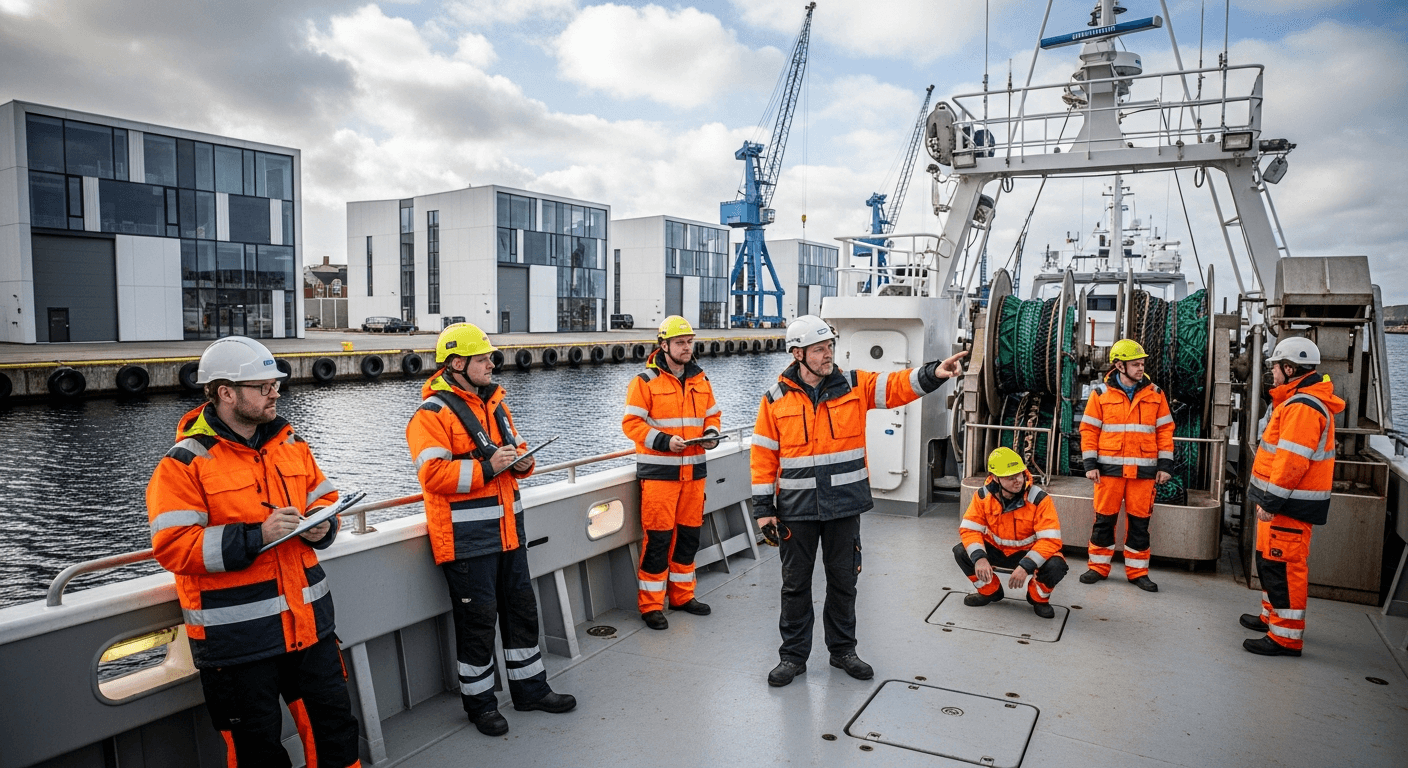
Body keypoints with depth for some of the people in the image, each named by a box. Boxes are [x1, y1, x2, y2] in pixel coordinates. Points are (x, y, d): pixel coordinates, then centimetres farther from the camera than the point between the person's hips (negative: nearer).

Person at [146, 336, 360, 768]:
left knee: (335, 722, 15)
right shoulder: (185, 463, -11)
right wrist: (256, 536, -24)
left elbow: (323, 501, 15)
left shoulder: (291, 443, 7)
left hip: (308, 622, 5)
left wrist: (321, 526, -7)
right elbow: (173, 546, -16)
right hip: (236, 635, -5)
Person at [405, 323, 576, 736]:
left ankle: (530, 687, 31)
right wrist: (487, 468, -24)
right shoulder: (432, 413, -12)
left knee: (521, 606, 16)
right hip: (466, 537, -8)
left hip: (507, 528, 8)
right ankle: (479, 701, 21)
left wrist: (520, 461, 0)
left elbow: (515, 447, 23)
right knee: (478, 617, 2)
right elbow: (433, 474, -21)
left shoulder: (494, 403, 13)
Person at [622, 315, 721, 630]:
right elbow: (631, 423, -10)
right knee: (658, 537, -4)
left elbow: (712, 415, 20)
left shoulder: (700, 380, 12)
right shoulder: (646, 381, -7)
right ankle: (651, 604, 7)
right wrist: (664, 441, -20)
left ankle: (682, 595, 28)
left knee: (689, 534, 13)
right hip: (658, 471, -6)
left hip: (694, 470, 6)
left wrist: (711, 434, -2)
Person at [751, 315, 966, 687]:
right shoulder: (776, 398, -4)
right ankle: (793, 655, 25)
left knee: (843, 580, 14)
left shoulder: (855, 385, 0)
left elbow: (898, 386, -12)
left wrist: (933, 373, -32)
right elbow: (763, 456, -2)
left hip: (845, 505, 1)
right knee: (796, 583, 10)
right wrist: (763, 507, -3)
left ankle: (842, 650, 33)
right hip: (796, 508, -1)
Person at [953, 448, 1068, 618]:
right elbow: (969, 528, -16)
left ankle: (1038, 598, 4)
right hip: (996, 550, 3)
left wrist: (1026, 566, -39)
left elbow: (1050, 539, -28)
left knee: (1056, 566, -32)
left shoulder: (1039, 498, -24)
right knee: (961, 552, -20)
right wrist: (979, 558, -34)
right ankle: (990, 591, 8)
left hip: (1029, 551, -2)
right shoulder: (984, 495, -15)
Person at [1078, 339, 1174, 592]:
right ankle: (1098, 567, 16)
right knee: (1104, 519, 5)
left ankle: (1137, 571, 18)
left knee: (1140, 521, 7)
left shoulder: (1155, 393, 5)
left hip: (1144, 469, 2)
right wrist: (1090, 464, -5)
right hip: (1109, 467, -1)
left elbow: (1165, 430, 7)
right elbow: (1089, 429, 0)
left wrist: (1165, 464, 2)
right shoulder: (1101, 393, 0)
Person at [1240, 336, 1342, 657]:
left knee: (1282, 565, -6)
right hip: (1283, 499, 11)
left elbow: (1292, 461, -26)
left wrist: (1270, 502, -22)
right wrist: (1268, 499, 22)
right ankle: (1272, 615, 35)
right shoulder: (1297, 401, 16)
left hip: (1290, 503, -11)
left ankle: (1286, 636, 1)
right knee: (1269, 559, 21)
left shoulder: (1302, 407, -20)